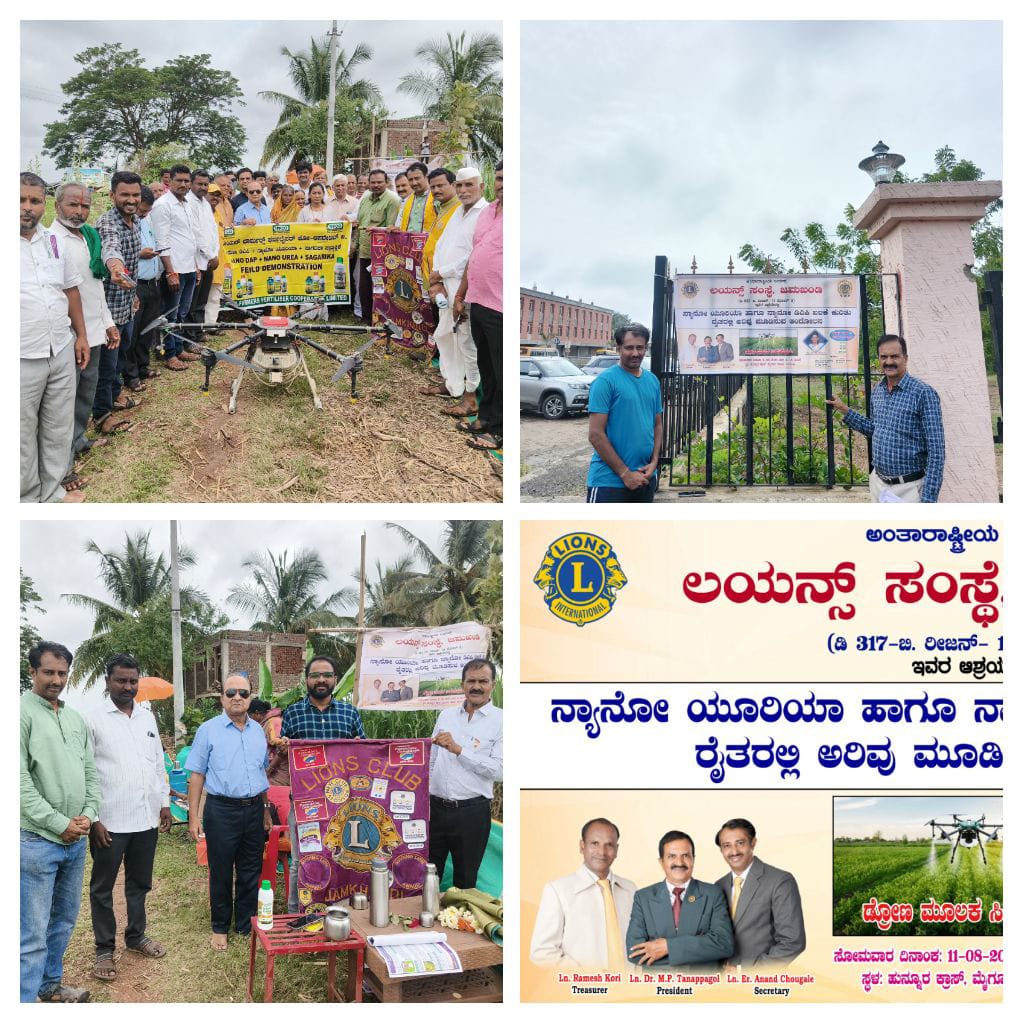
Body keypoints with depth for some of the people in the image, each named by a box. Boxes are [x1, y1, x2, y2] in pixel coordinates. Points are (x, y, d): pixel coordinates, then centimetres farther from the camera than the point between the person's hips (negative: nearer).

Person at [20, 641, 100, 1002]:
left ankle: (50, 985, 34)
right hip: (36, 840, -7)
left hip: (76, 840, 7)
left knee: (64, 920, 19)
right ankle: (25, 1000, 3)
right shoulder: (22, 712, -11)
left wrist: (88, 815, -1)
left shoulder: (76, 719, 12)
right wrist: (59, 823, -15)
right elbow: (19, 779, -16)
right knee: (32, 935, -4)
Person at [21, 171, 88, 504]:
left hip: (61, 352, 6)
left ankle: (52, 491, 30)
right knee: (23, 432, 6)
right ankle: (28, 497, 20)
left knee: (59, 427, 16)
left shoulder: (53, 241, 7)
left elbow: (70, 289, 17)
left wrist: (81, 335, 14)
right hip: (22, 359, -5)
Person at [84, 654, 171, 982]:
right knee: (103, 887, 7)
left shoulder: (148, 717, 9)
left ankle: (136, 936, 32)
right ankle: (104, 949, 17)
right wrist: (93, 819, -13)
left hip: (146, 818, 5)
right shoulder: (93, 720, -8)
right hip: (110, 821, -5)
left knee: (139, 882, 17)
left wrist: (164, 803, 11)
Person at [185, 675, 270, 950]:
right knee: (221, 872, 5)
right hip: (222, 811, -4)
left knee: (250, 871, 11)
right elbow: (197, 775, -4)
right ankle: (219, 928, 19)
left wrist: (266, 809, 18)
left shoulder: (258, 731, 9)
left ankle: (247, 924, 24)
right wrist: (193, 817, -8)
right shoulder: (208, 730, -4)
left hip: (254, 809, 4)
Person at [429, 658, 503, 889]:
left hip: (471, 812, -4)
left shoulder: (500, 721, -5)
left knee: (465, 881, 10)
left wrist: (459, 750, -19)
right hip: (435, 807, 4)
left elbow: (499, 770, -15)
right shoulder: (446, 715, 10)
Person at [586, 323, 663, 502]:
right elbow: (596, 435, -14)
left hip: (646, 479, 6)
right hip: (609, 482, -6)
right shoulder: (606, 381, -9)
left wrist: (653, 463, -1)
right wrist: (625, 473, -14)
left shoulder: (652, 380, 10)